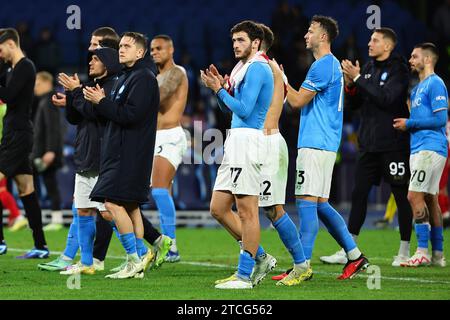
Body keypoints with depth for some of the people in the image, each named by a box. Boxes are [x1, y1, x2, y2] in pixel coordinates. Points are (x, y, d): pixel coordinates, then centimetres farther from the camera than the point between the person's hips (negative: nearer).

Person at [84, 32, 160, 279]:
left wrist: (101, 102, -13)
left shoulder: (143, 78, -12)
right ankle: (137, 263, 12)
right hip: (121, 152, 10)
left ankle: (135, 260, -11)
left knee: (113, 204, -13)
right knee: (131, 207, 9)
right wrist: (100, 101, 3)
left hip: (130, 154, -10)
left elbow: (130, 115, -20)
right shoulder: (125, 77, 20)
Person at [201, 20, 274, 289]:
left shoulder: (257, 68, -10)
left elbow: (243, 110, -16)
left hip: (248, 141, -10)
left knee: (247, 211, -7)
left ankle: (245, 276, -5)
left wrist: (219, 89, -7)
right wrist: (220, 88, 12)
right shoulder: (246, 69, 21)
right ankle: (259, 256, 19)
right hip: (235, 142, 10)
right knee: (218, 208, 10)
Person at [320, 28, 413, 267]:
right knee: (358, 194, 4)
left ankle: (404, 251, 10)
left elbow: (386, 97, -22)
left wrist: (358, 78, -18)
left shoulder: (398, 69, -7)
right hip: (369, 143, 7)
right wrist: (350, 84, -5)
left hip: (393, 143, -7)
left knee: (401, 196, 1)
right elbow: (354, 104, 14)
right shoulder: (368, 68, 13)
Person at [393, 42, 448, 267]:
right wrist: (405, 124, 10)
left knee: (415, 196, -15)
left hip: (430, 148, -10)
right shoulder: (418, 88, 21)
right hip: (419, 148, 10)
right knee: (430, 199, 9)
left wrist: (409, 123, -11)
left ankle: (422, 252, -15)